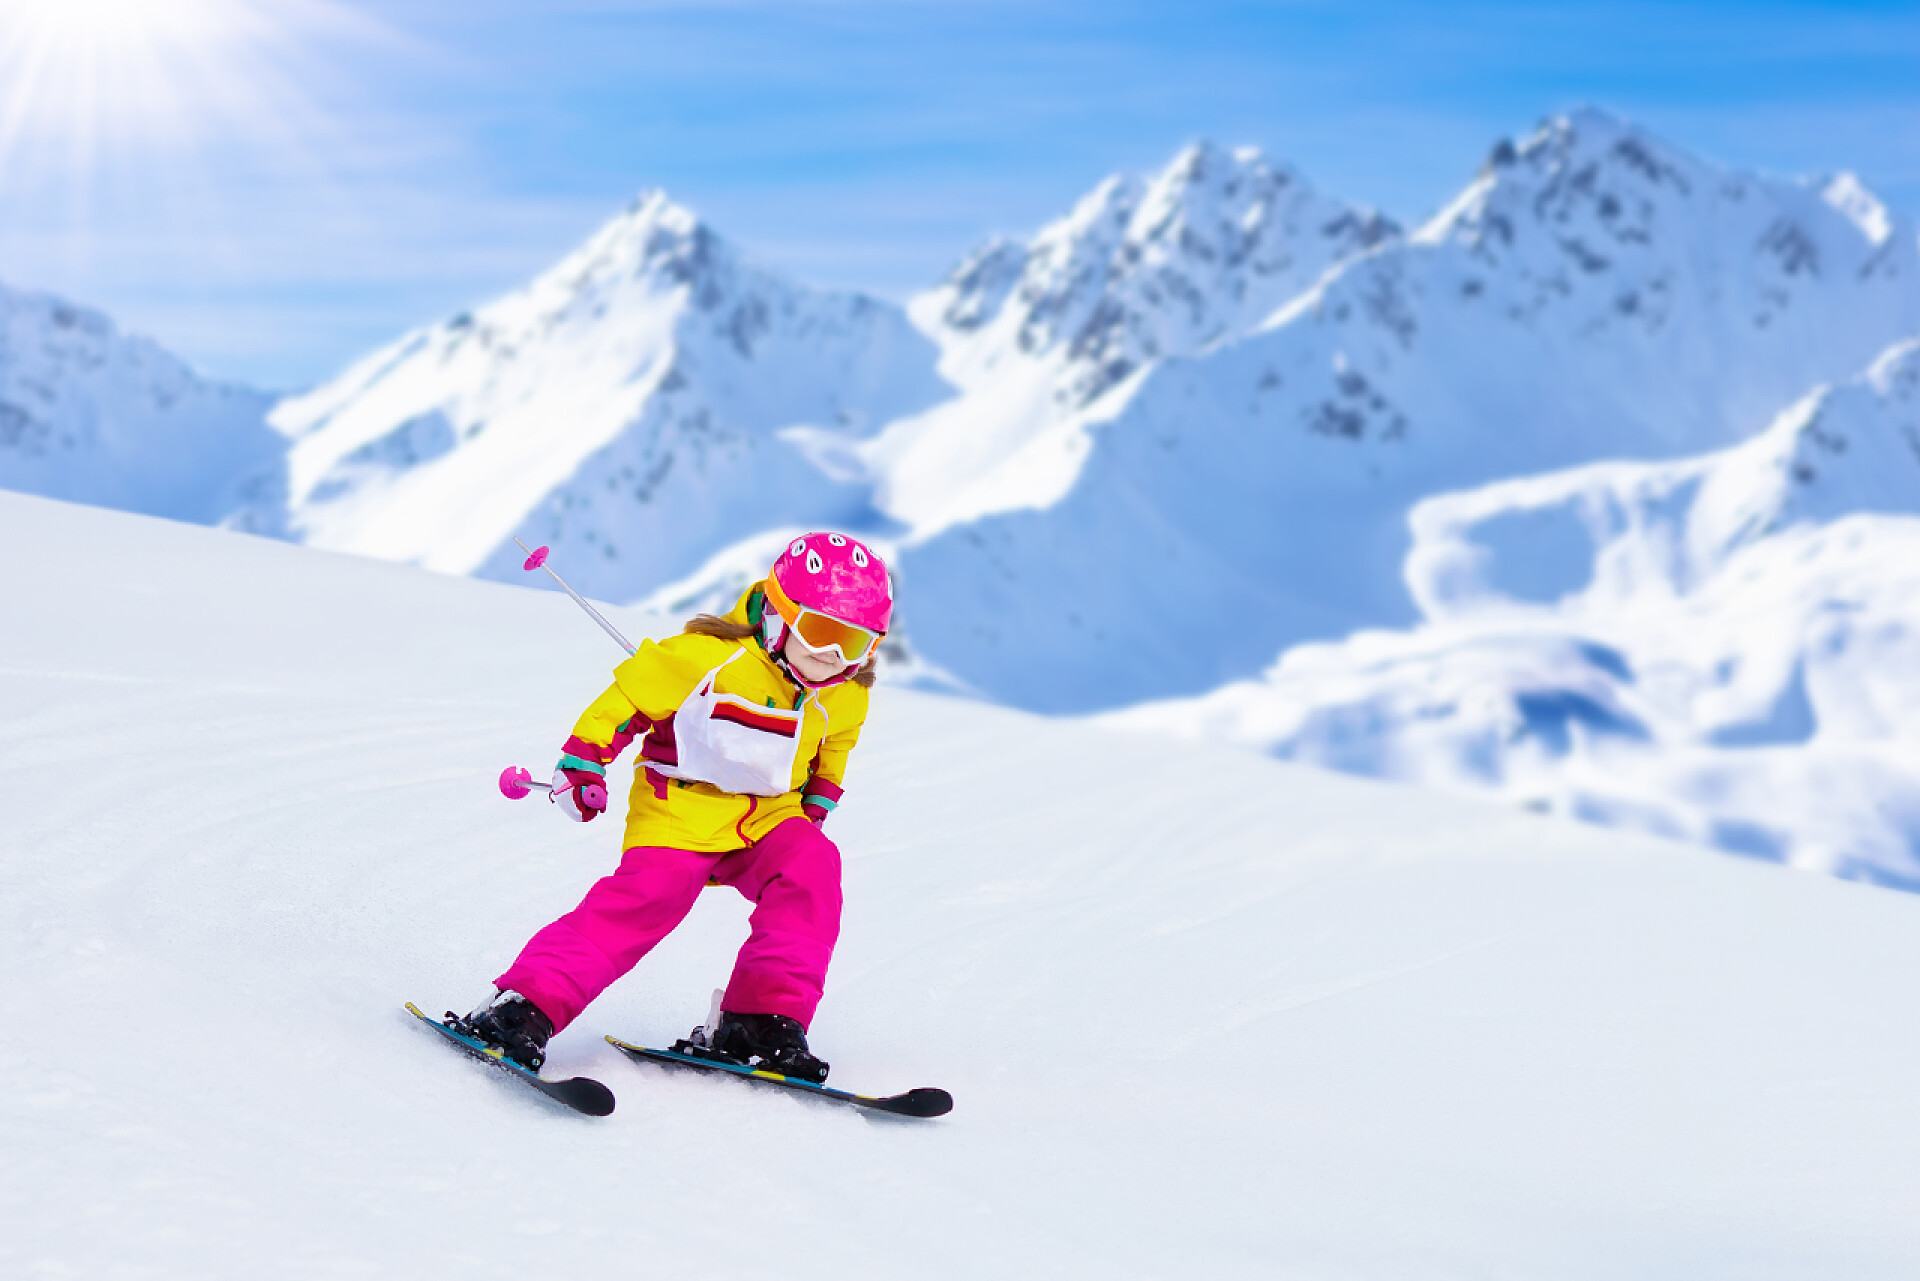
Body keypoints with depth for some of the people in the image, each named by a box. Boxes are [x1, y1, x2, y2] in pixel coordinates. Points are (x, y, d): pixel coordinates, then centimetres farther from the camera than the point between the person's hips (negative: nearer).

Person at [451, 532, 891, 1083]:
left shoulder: (846, 696, 3)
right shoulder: (710, 656, -17)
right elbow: (629, 696, -7)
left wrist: (817, 805, 24)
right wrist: (583, 762, -8)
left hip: (770, 815, 5)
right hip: (681, 810, -5)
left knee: (811, 868, -24)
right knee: (647, 898, -26)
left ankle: (762, 1021, -20)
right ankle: (527, 1003, -23)